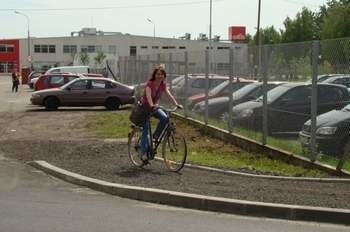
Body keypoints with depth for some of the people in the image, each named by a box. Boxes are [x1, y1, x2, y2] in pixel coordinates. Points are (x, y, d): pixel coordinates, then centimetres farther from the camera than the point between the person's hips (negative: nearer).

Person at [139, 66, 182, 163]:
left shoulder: (163, 85, -5)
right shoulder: (149, 84, -22)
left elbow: (169, 94, -16)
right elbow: (148, 95, -38)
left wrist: (176, 104, -31)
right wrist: (152, 105, -57)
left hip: (155, 107, 5)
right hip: (145, 107, -5)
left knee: (165, 118, -25)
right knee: (145, 129, -9)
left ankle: (156, 135, -4)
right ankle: (143, 153, -5)